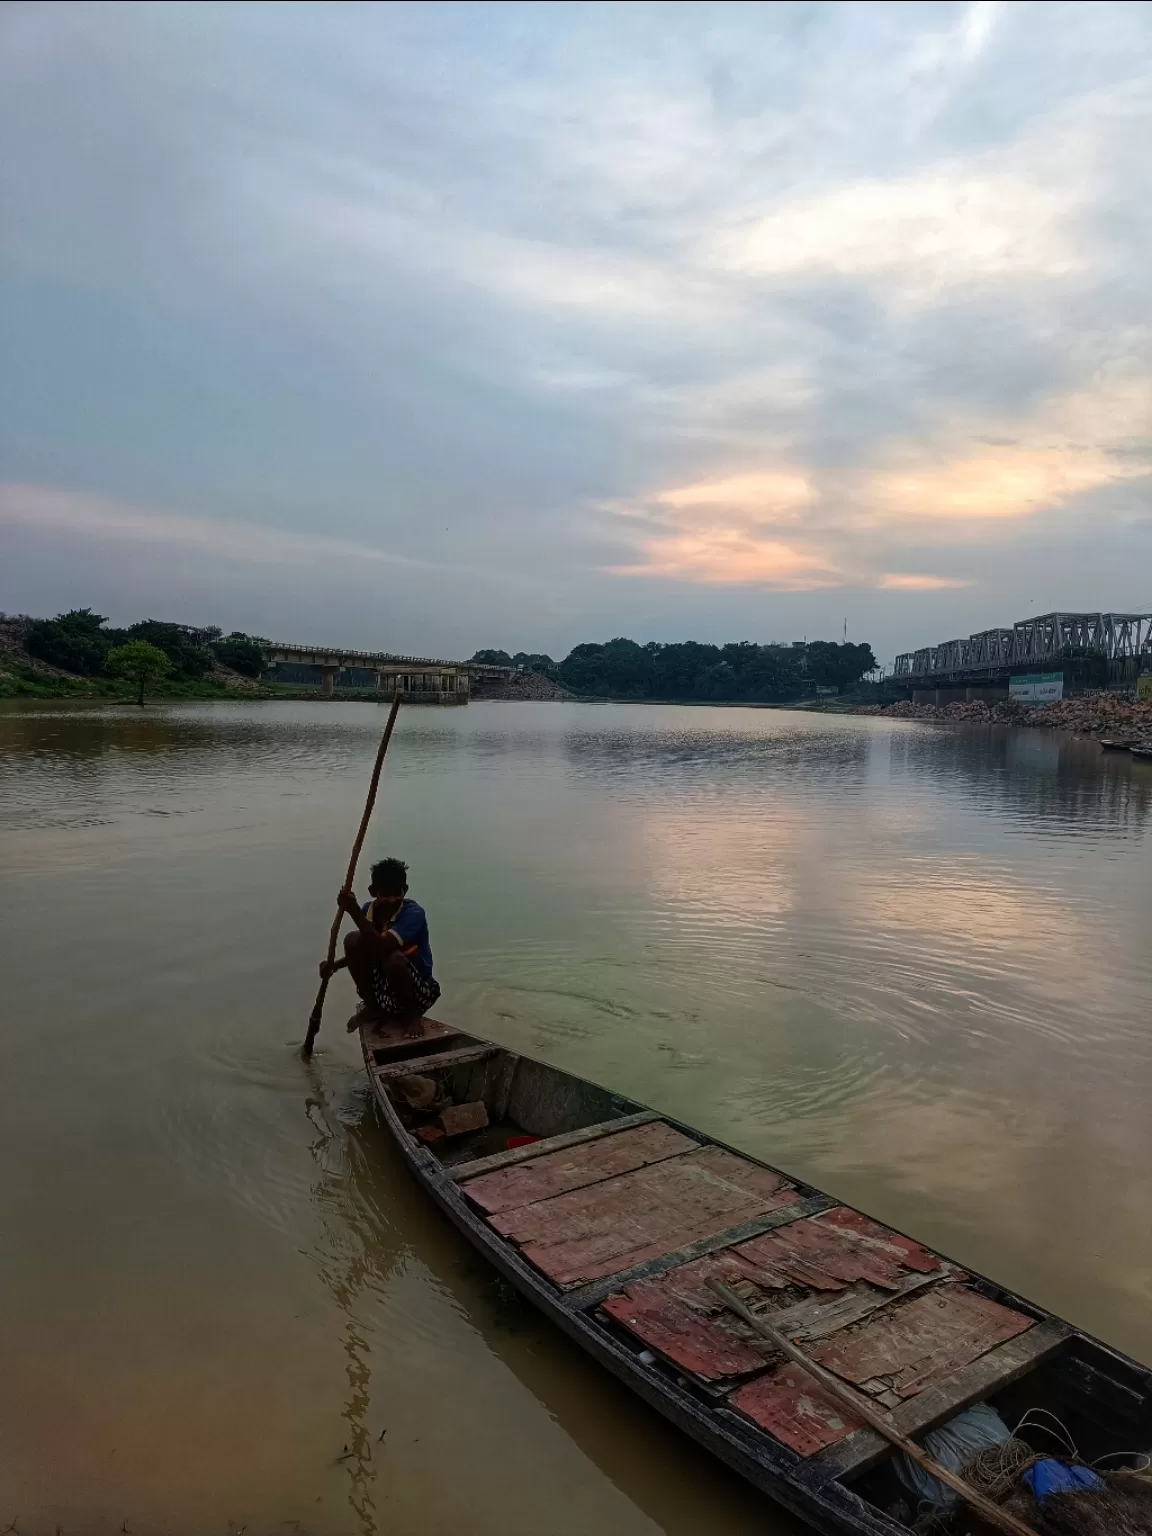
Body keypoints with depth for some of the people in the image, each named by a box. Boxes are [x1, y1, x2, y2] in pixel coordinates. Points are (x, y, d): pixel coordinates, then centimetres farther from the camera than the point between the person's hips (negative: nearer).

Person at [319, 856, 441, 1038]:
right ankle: (371, 1006, 4)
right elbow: (367, 951, 11)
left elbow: (383, 947, -41)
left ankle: (412, 1014, -7)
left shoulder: (413, 913, -25)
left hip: (417, 988, -6)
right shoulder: (369, 910, -6)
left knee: (393, 958, -36)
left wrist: (354, 911, -39)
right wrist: (335, 965, -6)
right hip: (381, 984, 6)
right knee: (353, 940, -14)